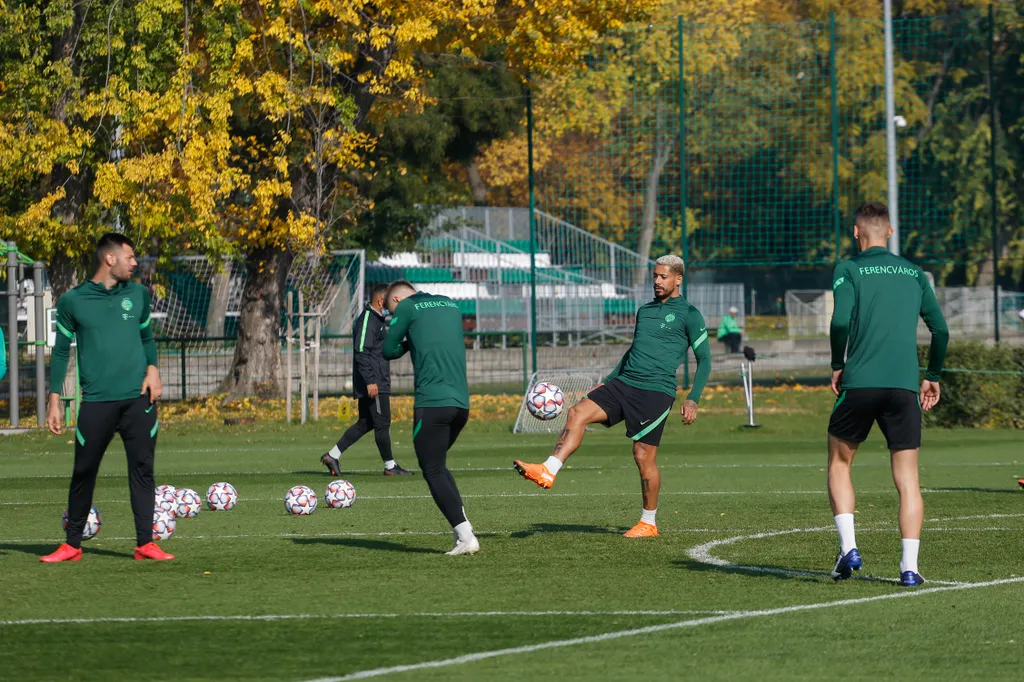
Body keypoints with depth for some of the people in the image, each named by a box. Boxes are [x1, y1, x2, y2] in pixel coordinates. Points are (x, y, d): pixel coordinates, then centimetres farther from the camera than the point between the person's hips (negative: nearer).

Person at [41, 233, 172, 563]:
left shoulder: (138, 295, 10)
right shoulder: (73, 301, 1)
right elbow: (61, 351, 6)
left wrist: (152, 368, 1)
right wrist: (54, 400, 1)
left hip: (139, 399, 2)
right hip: (96, 401, -2)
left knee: (142, 469, -1)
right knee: (83, 473, 2)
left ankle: (145, 543, 3)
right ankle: (72, 545, 13)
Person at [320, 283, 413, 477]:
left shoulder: (378, 319, 18)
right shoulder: (368, 320, -14)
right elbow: (361, 352, -21)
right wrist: (370, 381, -24)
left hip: (376, 382, 11)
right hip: (374, 384, -11)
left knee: (365, 423, 12)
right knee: (382, 423, -3)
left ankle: (333, 455, 13)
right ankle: (389, 466, 4)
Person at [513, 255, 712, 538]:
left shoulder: (688, 315, -1)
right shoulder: (645, 310, 20)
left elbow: (704, 359, -1)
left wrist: (693, 399, -10)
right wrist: (606, 381, 27)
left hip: (656, 392, -6)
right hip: (623, 384, 6)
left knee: (643, 456, -5)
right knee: (578, 413, -13)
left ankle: (648, 523, 8)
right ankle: (547, 472, -23)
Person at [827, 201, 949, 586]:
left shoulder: (848, 270, 2)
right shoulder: (914, 273, 14)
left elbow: (841, 321, -12)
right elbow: (940, 329, 12)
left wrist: (837, 365, 3)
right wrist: (933, 376, 24)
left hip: (859, 382, -2)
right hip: (904, 386, 2)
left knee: (839, 464, 16)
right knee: (907, 479, 5)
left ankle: (848, 548, 1)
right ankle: (909, 566, -5)